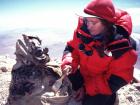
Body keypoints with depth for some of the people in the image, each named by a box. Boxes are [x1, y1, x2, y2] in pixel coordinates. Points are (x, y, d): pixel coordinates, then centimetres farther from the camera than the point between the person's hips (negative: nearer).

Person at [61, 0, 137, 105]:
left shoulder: (122, 46, -27)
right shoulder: (83, 30, -17)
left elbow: (116, 80, -23)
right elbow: (71, 49, -4)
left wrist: (87, 88, -24)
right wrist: (68, 64, -27)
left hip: (104, 85, -3)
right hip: (83, 75, 4)